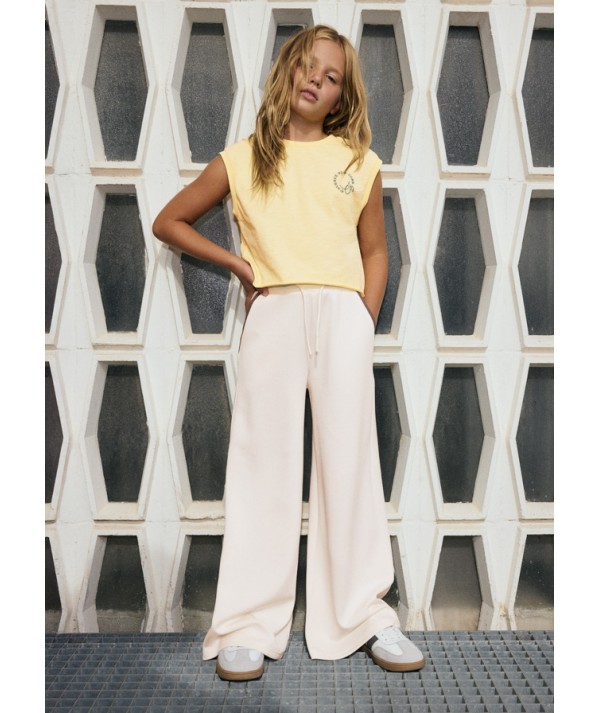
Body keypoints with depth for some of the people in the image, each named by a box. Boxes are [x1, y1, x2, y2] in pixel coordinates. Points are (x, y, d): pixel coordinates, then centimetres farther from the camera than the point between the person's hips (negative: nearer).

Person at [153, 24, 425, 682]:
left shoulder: (359, 162, 15)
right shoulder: (241, 160, 12)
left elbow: (374, 250, 18)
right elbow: (168, 221, 17)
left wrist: (365, 324, 5)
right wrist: (236, 262, 5)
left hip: (342, 312, 1)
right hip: (271, 313, 0)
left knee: (350, 464, 1)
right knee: (264, 464, -1)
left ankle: (363, 615, 14)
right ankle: (249, 626, 8)